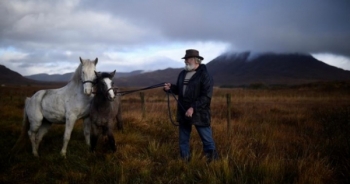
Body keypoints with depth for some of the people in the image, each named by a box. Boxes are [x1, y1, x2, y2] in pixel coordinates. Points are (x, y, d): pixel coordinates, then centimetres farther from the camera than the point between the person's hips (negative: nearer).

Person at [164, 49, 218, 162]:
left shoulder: (204, 75, -12)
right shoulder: (182, 74, 11)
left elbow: (206, 96, -18)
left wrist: (193, 108, -24)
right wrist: (170, 88, 0)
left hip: (199, 114, -7)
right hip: (183, 112, 7)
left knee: (207, 140, 0)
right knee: (183, 139, 14)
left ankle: (212, 161, 11)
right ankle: (184, 160, 27)